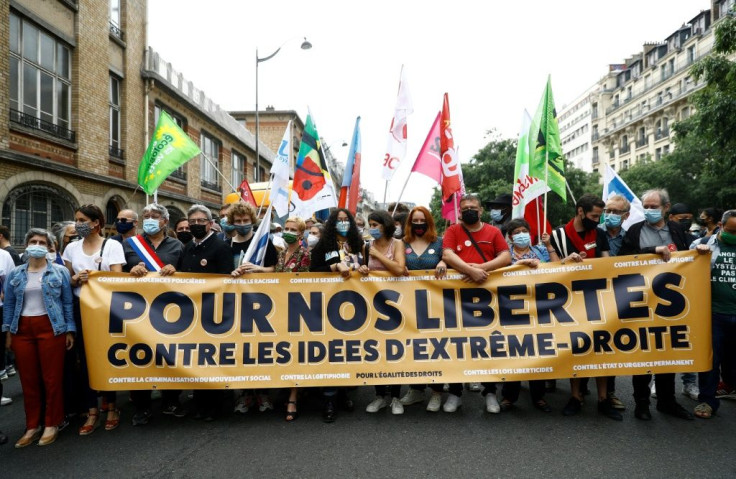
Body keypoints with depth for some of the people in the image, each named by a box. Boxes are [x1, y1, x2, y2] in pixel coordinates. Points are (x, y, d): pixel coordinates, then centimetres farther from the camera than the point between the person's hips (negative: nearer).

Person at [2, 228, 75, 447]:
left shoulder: (60, 272, 1)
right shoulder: (15, 274, 9)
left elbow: (68, 303, 1)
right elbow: (9, 304, 12)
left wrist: (70, 330, -4)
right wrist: (8, 331, 5)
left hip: (51, 328, -3)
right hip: (22, 330, 3)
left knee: (52, 378, 1)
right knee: (28, 380, 8)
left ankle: (51, 424, 13)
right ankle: (32, 426, 19)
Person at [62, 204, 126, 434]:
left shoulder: (112, 245, -5)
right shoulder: (71, 248, 7)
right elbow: (67, 280, 10)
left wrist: (94, 277, -22)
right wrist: (76, 279, -11)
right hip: (81, 308, 4)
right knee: (85, 360, 6)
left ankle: (111, 407, 21)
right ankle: (92, 411, 16)